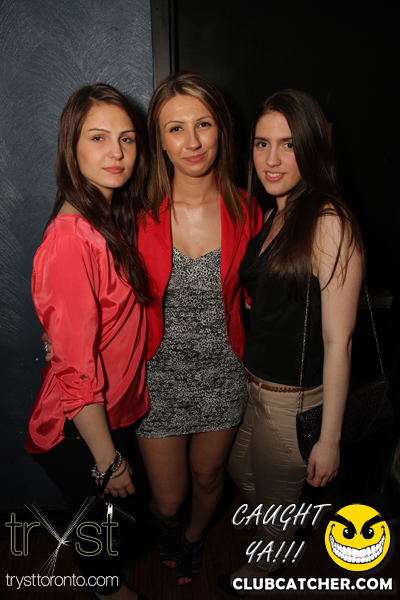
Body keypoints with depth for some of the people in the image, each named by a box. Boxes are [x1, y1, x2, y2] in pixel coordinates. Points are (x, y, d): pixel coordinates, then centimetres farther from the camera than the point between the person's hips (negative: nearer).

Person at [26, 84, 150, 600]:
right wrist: (108, 459, -17)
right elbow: (76, 373, -26)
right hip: (79, 431, -7)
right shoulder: (71, 240, -30)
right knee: (95, 517, 22)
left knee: (113, 504, 31)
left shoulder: (113, 218, -1)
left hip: (117, 409, 7)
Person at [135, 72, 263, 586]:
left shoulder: (246, 213, -10)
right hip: (160, 378, -1)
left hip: (222, 375, 2)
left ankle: (196, 537, 61)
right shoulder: (140, 214, -14)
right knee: (167, 499, 15)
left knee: (208, 476, 24)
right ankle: (168, 528, 56)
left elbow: (251, 296, 3)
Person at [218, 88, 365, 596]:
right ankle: (269, 541, 61)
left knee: (275, 497, 20)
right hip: (250, 383, 8)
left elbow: (338, 342, -22)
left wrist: (329, 437, -18)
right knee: (240, 474, 29)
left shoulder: (330, 226, -23)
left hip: (294, 399, -7)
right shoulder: (271, 216, 3)